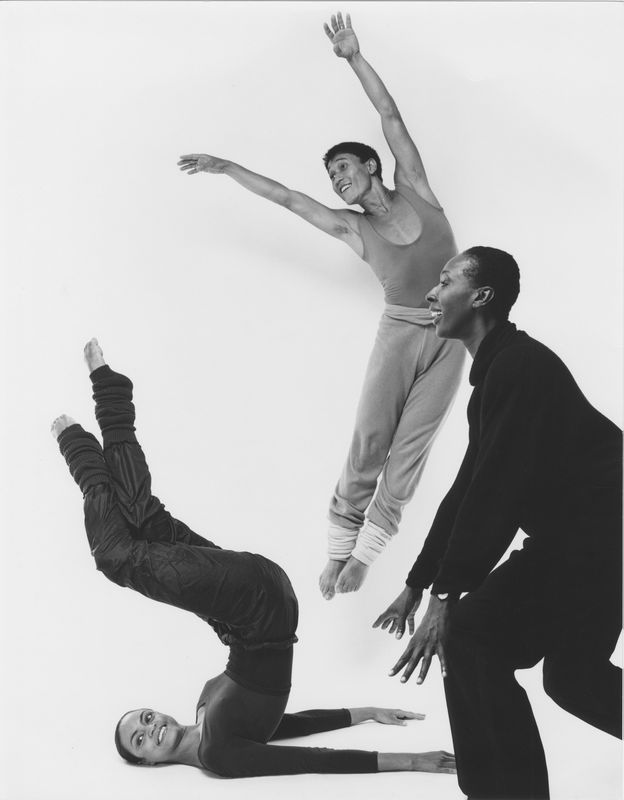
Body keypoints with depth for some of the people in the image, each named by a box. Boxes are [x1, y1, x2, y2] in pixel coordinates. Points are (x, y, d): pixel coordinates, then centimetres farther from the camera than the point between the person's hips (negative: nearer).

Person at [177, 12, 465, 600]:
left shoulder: (413, 189, 6)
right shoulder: (351, 227, 7)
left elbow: (391, 118, 2)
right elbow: (284, 196, 6)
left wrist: (354, 58, -2)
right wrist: (225, 166, 5)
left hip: (451, 335, 0)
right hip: (400, 330, 0)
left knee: (412, 444, -1)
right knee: (369, 438, -7)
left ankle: (368, 548, 5)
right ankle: (341, 542, 3)